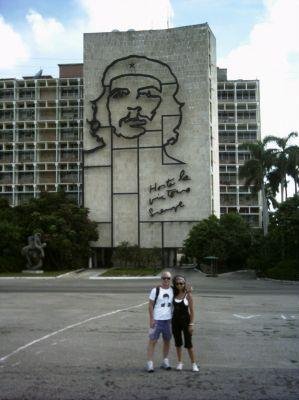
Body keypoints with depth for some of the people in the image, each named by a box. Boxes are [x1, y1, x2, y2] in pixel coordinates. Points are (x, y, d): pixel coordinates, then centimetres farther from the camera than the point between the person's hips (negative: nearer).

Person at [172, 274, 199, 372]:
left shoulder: (188, 294, -8)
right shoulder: (174, 294, 2)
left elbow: (192, 310, -8)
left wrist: (191, 324, -11)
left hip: (185, 320, -4)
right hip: (175, 320, 4)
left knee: (188, 343, 0)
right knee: (178, 343, 12)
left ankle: (194, 364, 12)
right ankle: (180, 362, 24)